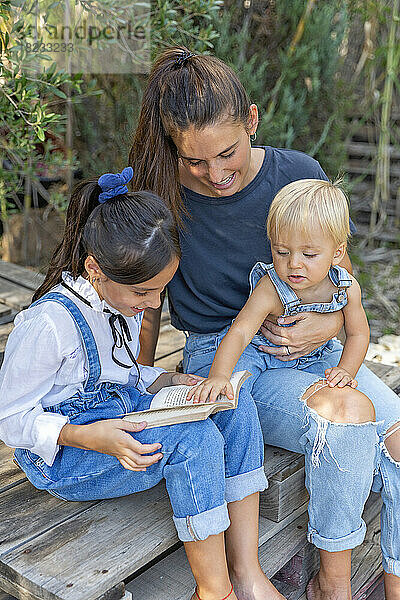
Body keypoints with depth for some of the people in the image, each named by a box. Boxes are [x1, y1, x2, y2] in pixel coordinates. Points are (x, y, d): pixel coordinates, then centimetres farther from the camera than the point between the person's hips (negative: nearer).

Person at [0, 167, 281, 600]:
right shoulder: (49, 323, -24)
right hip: (60, 457, -8)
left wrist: (165, 382, -4)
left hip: (121, 412, 8)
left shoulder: (122, 297, 2)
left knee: (236, 406, -13)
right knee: (195, 438, -30)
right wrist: (87, 437, -31)